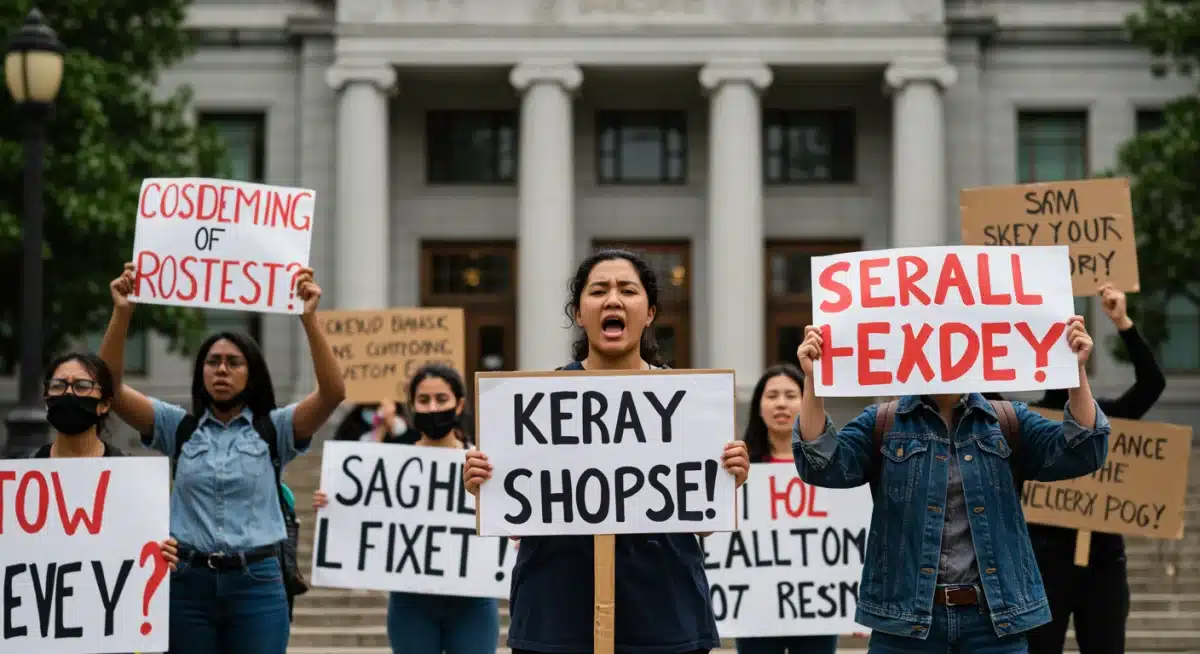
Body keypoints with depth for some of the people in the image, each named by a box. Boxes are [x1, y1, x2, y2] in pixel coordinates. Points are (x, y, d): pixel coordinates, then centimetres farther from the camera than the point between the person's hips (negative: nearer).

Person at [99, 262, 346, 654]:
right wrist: (122, 313, -12)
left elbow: (333, 392, -12)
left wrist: (309, 319, -22)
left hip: (256, 582, -2)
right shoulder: (179, 427, 9)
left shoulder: (273, 430, 3)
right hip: (188, 581, 2)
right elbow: (110, 388, 0)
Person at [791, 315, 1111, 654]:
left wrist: (1076, 371, -16)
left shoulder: (1009, 424, 9)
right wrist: (812, 381, -20)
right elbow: (822, 464, -7)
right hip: (904, 619, -1)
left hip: (994, 619, 1)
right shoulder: (882, 424, 5)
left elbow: (1081, 453, -2)